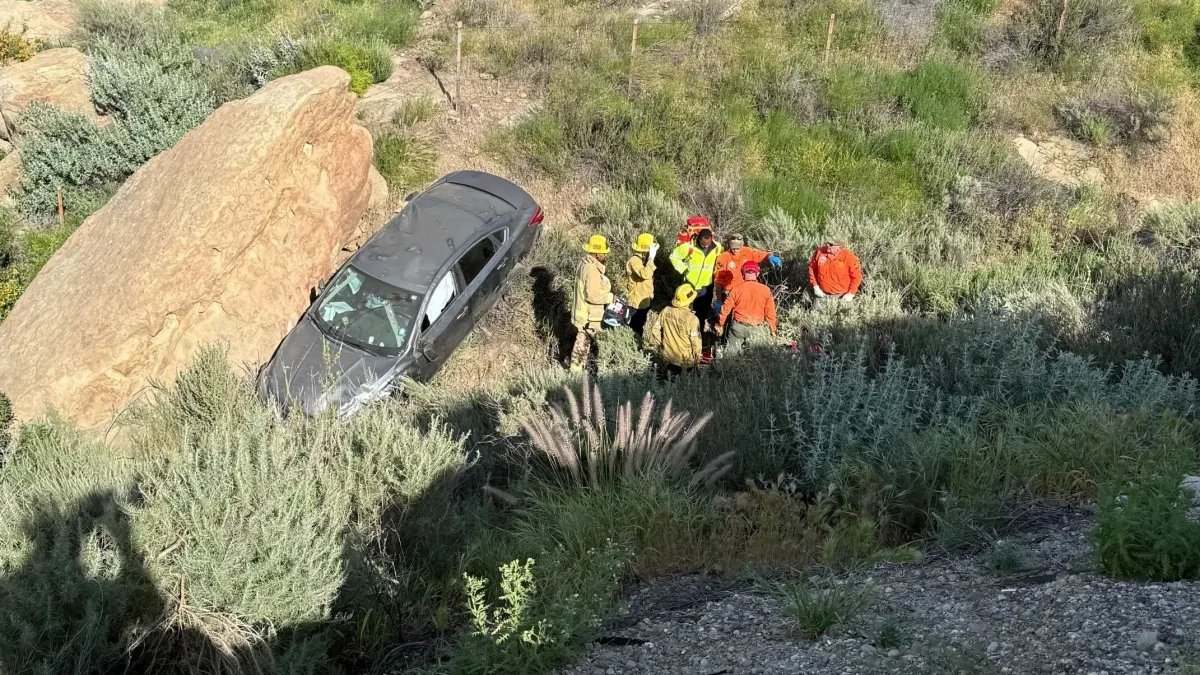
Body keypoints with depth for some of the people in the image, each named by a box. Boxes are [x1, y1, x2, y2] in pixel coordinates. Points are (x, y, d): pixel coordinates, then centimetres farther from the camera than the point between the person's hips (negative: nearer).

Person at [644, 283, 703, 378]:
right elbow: (696, 343, -15)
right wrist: (697, 360, 1)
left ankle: (669, 367, 14)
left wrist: (660, 346, 13)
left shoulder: (665, 311, -10)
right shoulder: (692, 319, -23)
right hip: (685, 359, -5)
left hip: (666, 355, 5)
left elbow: (654, 330, -2)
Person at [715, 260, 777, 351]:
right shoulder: (765, 290, -2)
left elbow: (726, 308, 1)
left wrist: (720, 324, 14)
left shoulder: (737, 288, -4)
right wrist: (773, 330, 14)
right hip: (756, 329, 0)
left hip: (738, 326, 0)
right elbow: (770, 312, 2)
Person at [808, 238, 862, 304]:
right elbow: (812, 268, 3)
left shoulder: (848, 257, -19)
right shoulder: (819, 252, -12)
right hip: (822, 294, 3)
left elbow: (857, 276, -10)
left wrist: (851, 294, -11)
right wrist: (815, 286, -1)